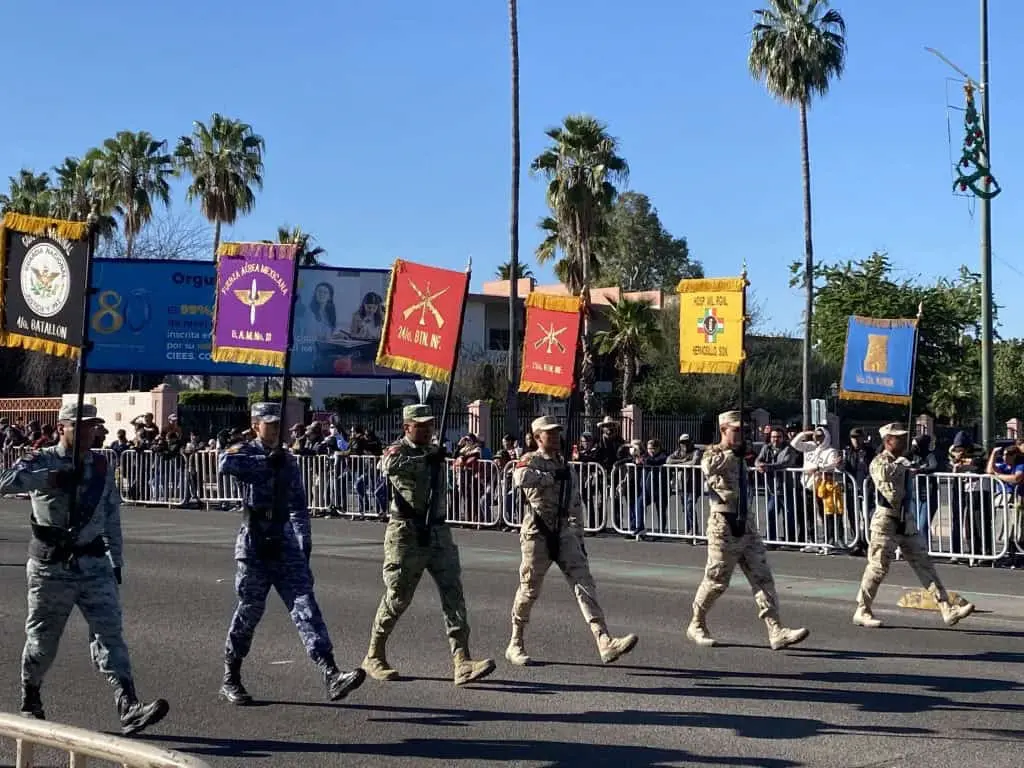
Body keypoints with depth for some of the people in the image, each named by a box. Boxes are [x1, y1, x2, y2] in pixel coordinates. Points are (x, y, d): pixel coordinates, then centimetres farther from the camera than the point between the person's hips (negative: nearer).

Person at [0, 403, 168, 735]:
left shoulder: (102, 465, 9)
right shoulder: (42, 460, -4)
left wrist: (116, 562, 15)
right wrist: (52, 479, -29)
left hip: (94, 563, 3)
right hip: (51, 565, -3)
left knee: (110, 632, -8)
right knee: (42, 637, 9)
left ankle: (129, 709, -17)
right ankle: (30, 702, 34)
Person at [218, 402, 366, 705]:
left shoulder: (288, 461, 14)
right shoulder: (245, 452, -1)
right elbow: (225, 463, -26)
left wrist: (304, 543, 14)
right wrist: (267, 461, -21)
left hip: (285, 544, 4)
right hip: (254, 545, -4)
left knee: (305, 606, -7)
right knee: (250, 609, 3)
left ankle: (331, 676, -16)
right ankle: (230, 680, 21)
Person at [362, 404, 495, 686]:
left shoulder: (434, 451, 15)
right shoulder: (397, 451, -6)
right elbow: (390, 466, -31)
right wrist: (428, 459, -36)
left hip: (437, 530, 6)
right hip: (406, 532, -6)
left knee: (453, 593, -6)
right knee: (397, 597, 2)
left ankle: (462, 662, -11)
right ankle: (374, 656, 20)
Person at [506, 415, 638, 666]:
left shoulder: (564, 465, 16)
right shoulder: (531, 460, -4)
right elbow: (520, 478, -30)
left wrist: (578, 539, 17)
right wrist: (552, 476, -18)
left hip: (564, 533, 5)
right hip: (537, 532, -5)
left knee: (584, 582, -8)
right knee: (529, 590, 3)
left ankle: (605, 643, -18)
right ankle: (515, 645, 21)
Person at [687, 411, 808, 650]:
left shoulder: (739, 457, 15)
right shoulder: (714, 454, -9)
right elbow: (708, 467, -34)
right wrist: (731, 452, -25)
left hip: (745, 523, 7)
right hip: (724, 524, -7)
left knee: (762, 577, -1)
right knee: (717, 579, 2)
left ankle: (776, 632, -5)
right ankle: (696, 626, 22)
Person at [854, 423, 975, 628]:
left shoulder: (903, 462, 15)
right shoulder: (879, 463, -12)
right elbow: (891, 495, -19)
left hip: (907, 520, 8)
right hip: (887, 521, -8)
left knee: (924, 564, 3)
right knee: (877, 568, -2)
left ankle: (947, 610, 1)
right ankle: (862, 612, 12)